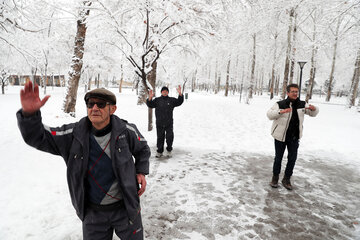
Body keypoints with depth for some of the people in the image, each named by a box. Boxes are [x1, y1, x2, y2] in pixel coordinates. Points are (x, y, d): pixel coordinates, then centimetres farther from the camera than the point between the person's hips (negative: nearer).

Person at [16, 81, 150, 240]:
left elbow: (142, 149, 5)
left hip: (126, 207, 0)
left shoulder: (126, 130, -13)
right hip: (93, 211, 1)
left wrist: (141, 172, -7)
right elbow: (38, 137, -10)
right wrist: (29, 114, -28)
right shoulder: (74, 134, -11)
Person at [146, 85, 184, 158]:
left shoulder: (172, 100, 6)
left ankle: (169, 150, 18)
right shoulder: (157, 100, 7)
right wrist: (150, 98, -20)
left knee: (170, 137, -4)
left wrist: (180, 94, -19)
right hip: (159, 124, 1)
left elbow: (179, 102, -3)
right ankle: (159, 151, 24)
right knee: (160, 138, 10)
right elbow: (150, 105, 0)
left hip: (169, 123, -1)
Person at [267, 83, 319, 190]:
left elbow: (313, 113, 13)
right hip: (280, 136, -4)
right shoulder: (280, 104, -10)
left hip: (294, 137, 4)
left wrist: (314, 108, -11)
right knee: (278, 158, 7)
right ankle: (275, 177, 26)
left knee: (292, 158, 7)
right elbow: (269, 114, -18)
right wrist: (281, 112, -35)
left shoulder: (302, 104, 3)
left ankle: (286, 179, 24)